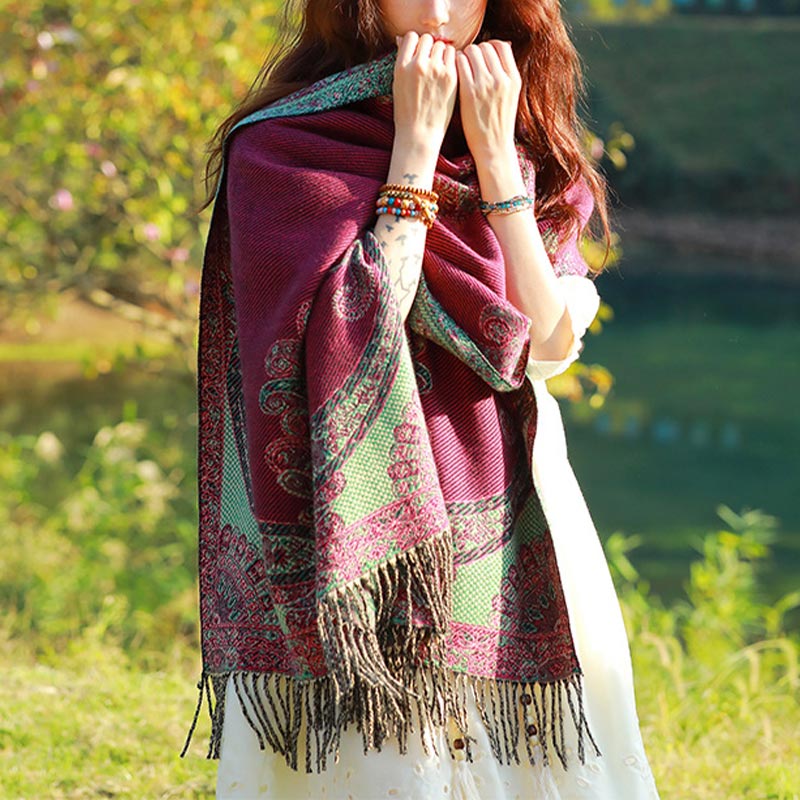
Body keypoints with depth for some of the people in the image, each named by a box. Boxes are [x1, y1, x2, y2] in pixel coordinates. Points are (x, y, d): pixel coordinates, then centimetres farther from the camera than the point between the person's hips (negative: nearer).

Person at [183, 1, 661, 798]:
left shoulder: (527, 150, 10)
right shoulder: (282, 148, -5)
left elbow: (551, 342, -5)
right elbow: (351, 334, -18)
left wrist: (492, 153, -9)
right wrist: (416, 146, -15)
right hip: (363, 540, -4)